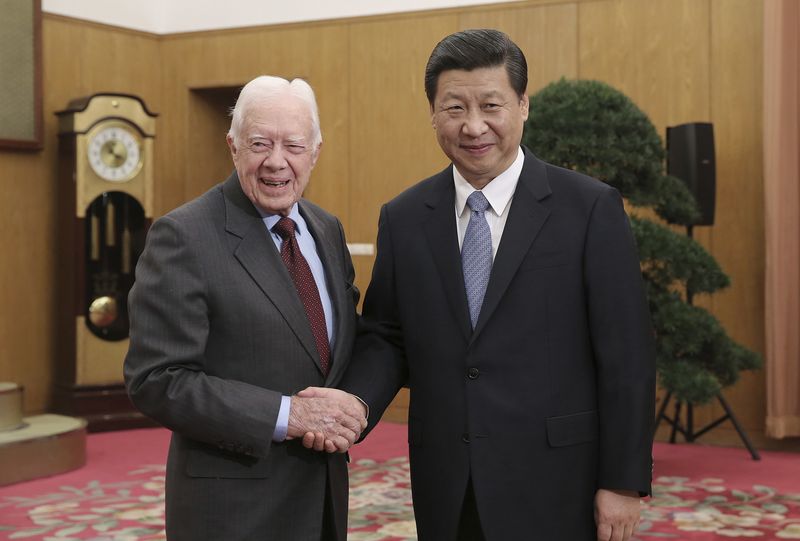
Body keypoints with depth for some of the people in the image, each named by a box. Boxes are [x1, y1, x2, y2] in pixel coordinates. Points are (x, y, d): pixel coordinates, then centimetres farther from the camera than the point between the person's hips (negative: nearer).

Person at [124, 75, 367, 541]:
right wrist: (288, 415, -22)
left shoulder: (328, 230, 6)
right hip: (234, 504, -6)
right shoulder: (183, 238, -14)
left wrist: (349, 410, -8)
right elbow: (156, 381, -17)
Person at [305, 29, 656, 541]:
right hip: (445, 487, 3)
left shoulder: (591, 208, -8)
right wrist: (354, 404, -12)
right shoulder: (403, 218, 3)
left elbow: (626, 356, -7)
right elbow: (385, 337, 7)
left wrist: (624, 481, -7)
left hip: (553, 484, -3)